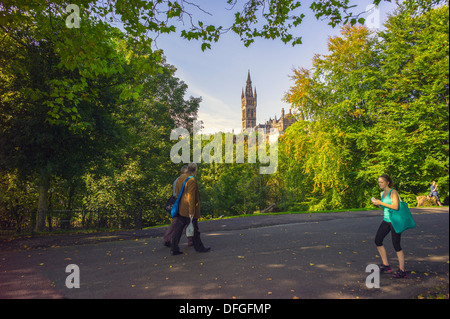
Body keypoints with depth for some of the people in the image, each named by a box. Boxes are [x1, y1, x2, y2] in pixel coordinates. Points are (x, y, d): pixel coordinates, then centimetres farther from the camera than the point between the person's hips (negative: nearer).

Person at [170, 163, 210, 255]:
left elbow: (176, 192, 15)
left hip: (181, 209, 8)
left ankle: (174, 249, 11)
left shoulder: (180, 178, 8)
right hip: (188, 210, -7)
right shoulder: (192, 180, -18)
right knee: (194, 229, 7)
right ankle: (199, 247, 22)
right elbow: (191, 197, -21)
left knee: (178, 228, 9)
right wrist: (191, 211, -18)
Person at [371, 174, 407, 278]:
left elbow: (395, 207, -23)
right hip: (386, 220, 8)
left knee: (396, 245, -4)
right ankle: (386, 265, 18)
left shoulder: (393, 192, -12)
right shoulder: (382, 193, 11)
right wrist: (376, 203, 1)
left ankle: (402, 271, 7)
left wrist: (381, 203, -20)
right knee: (378, 241, 5)